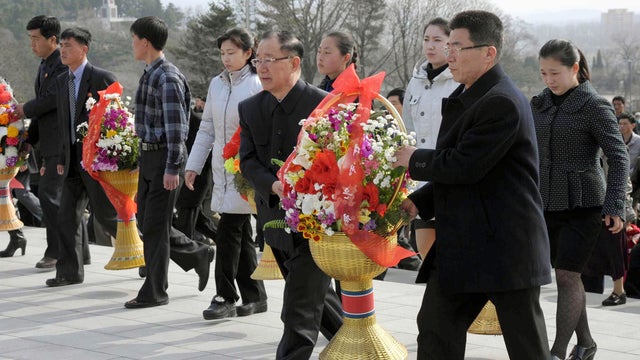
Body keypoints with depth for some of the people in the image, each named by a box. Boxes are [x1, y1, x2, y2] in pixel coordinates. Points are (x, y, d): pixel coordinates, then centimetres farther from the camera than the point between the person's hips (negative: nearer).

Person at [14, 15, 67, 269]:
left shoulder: (64, 64, -13)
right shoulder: (45, 65, 18)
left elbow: (52, 98, -21)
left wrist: (24, 110, -6)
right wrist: (30, 140, 19)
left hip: (62, 142, -10)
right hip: (51, 145, 10)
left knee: (49, 194, -12)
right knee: (61, 197, 12)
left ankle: (56, 252, -7)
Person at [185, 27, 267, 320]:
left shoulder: (257, 86, -9)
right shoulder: (217, 84, 11)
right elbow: (207, 128, 16)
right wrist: (193, 165, 12)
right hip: (222, 169, 7)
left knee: (228, 230, -11)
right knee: (240, 233, 11)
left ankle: (225, 298, -4)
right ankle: (255, 297, 20)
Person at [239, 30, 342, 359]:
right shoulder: (250, 109, 5)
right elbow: (248, 161, -2)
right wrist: (274, 186, -21)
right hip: (276, 218, 7)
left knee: (299, 315, -7)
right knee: (316, 296, 22)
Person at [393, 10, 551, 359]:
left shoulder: (501, 103, -19)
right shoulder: (465, 97, 13)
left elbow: (464, 165, -23)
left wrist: (414, 160, -7)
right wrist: (419, 201, 7)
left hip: (505, 248, -10)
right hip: (461, 248, 10)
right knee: (435, 330, 9)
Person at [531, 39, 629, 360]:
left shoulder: (594, 106, -9)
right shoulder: (540, 104, 8)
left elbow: (619, 158, -11)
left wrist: (615, 206, -20)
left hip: (582, 204, -6)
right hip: (548, 202, 6)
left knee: (567, 277, -8)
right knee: (568, 276, 12)